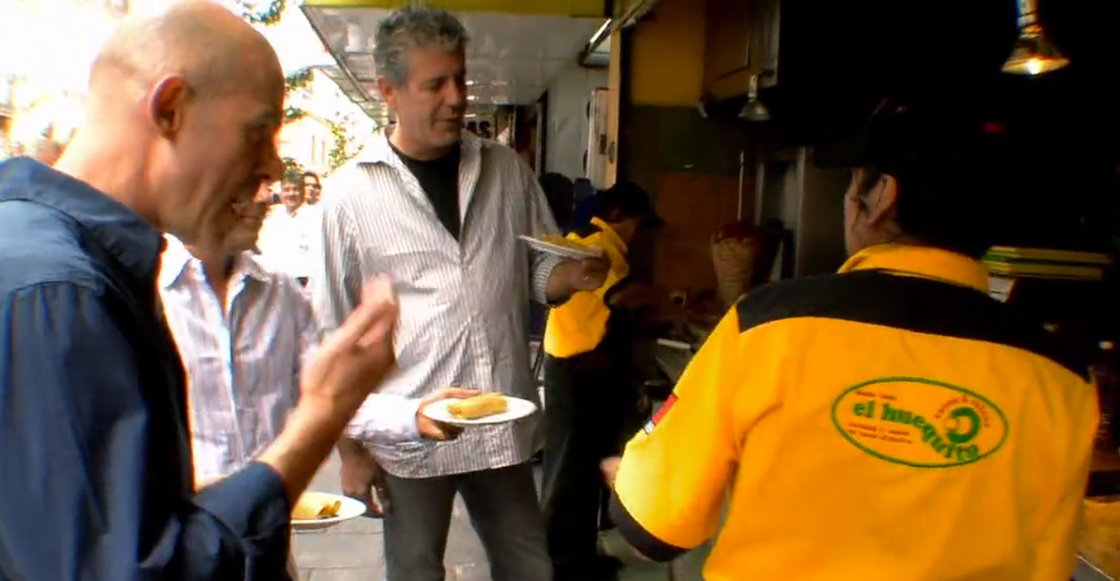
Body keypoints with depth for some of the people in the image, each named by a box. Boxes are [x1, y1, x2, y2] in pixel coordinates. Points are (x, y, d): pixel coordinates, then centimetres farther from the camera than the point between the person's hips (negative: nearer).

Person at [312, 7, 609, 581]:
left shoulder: (507, 170, 3)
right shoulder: (351, 193, -6)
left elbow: (540, 271, 12)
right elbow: (332, 337, -4)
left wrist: (574, 274, -10)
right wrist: (351, 447, -9)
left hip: (504, 429, 3)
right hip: (410, 440, -3)